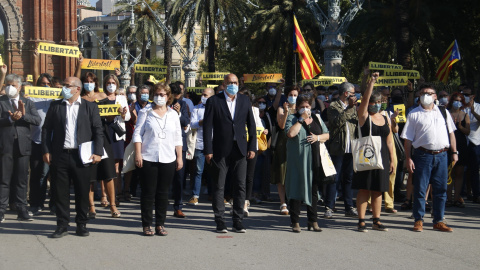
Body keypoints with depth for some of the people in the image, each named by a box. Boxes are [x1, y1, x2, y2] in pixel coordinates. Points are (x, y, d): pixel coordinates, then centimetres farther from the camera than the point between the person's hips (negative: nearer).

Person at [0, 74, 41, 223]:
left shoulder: (28, 103, 12)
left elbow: (38, 120, -1)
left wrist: (24, 115, -15)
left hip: (23, 145, 2)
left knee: (21, 180, 7)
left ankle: (22, 211, 13)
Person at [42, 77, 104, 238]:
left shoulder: (90, 107, 6)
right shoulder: (55, 106, 10)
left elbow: (98, 131, 3)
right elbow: (46, 129, 9)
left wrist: (98, 152, -6)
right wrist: (46, 151, 0)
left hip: (81, 156, -1)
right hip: (60, 156, 1)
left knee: (82, 192, 4)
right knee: (60, 192, 4)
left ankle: (82, 225, 17)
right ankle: (62, 225, 14)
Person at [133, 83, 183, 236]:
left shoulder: (173, 115, 13)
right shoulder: (146, 113, 6)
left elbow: (178, 138, 14)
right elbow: (137, 134, 2)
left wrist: (179, 157, 9)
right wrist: (138, 154, -7)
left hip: (168, 160, 2)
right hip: (148, 159, -2)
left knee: (163, 193, 5)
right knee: (148, 193, 0)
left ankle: (160, 225, 13)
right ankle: (147, 225, 7)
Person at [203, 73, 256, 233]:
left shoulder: (245, 101, 10)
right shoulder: (214, 101, 0)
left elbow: (251, 125, 11)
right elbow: (207, 127, -3)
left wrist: (252, 147, 4)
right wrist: (208, 150, -8)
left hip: (240, 150, 3)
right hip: (220, 151, -3)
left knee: (240, 186, 3)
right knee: (219, 187, 2)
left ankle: (238, 222, 12)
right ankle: (220, 222, 11)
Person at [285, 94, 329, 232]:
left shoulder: (317, 118, 16)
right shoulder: (292, 118, 2)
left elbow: (327, 135, 17)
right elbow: (290, 133, -16)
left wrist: (318, 137, -3)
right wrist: (301, 119, -10)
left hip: (314, 160, 4)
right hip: (297, 160, -4)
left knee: (313, 190, 7)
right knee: (297, 189, -3)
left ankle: (313, 221, 16)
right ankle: (295, 222, 4)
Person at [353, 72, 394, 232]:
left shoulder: (385, 119, 13)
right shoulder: (364, 116, 0)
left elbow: (389, 141, 14)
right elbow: (364, 100, -18)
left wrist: (391, 160, 11)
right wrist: (372, 82, -24)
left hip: (382, 158, 5)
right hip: (366, 157, -5)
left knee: (378, 190, 9)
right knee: (364, 189, -3)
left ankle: (376, 221, 16)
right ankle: (361, 221, 0)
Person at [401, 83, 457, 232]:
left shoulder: (443, 112, 13)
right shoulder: (414, 114, 3)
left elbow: (451, 133, 17)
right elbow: (408, 138, 1)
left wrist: (454, 152, 9)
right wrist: (408, 158, -6)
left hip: (441, 155, 3)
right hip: (423, 155, -3)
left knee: (441, 189, 7)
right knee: (420, 189, 1)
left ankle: (438, 221, 17)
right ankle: (418, 220, 13)